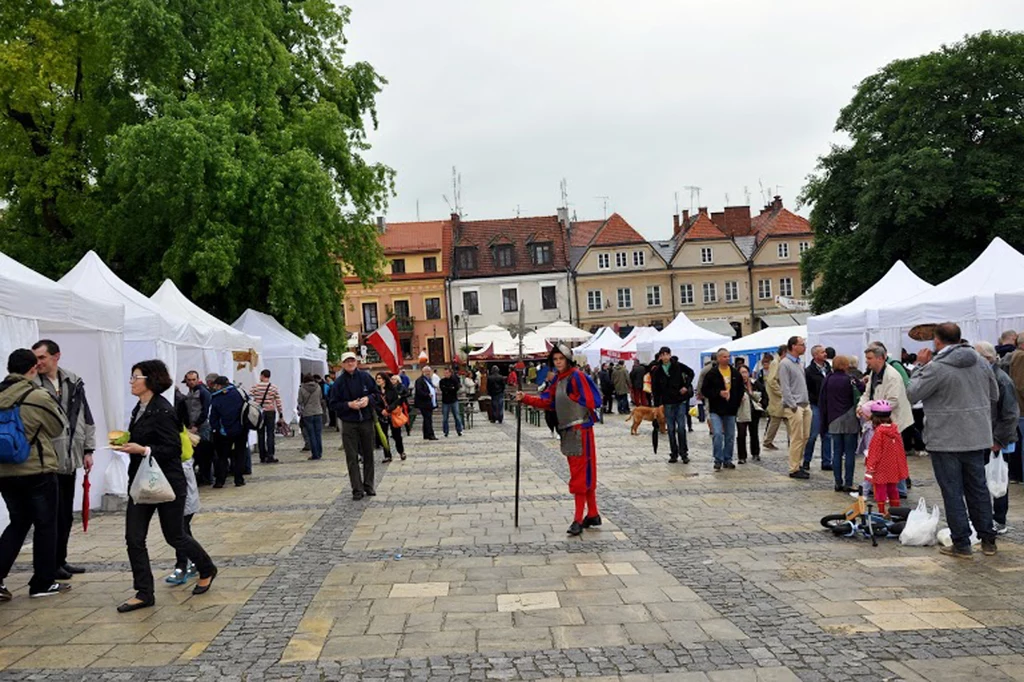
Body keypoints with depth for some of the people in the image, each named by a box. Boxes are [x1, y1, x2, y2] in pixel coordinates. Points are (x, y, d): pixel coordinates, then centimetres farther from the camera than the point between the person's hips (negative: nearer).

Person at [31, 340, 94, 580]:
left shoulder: (74, 383, 7)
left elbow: (86, 418, 12)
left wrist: (87, 450, 9)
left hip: (70, 460, 5)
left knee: (66, 515, 13)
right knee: (54, 515, 0)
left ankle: (61, 560, 26)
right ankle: (52, 564, 13)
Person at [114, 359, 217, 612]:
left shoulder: (162, 411, -18)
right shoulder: (140, 408, 9)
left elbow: (173, 448, -20)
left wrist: (142, 450, -28)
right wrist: (126, 443, 5)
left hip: (167, 483, -8)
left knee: (175, 536, 6)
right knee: (134, 537, 3)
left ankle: (207, 570, 30)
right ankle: (144, 593, 12)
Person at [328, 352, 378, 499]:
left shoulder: (365, 377, 1)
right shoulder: (339, 382, -2)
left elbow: (376, 393, 9)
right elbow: (334, 404, 0)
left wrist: (368, 399, -10)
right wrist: (349, 405, -15)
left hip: (367, 421, 2)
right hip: (349, 424, -1)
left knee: (368, 455, 10)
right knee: (352, 458, -1)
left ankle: (368, 486, 22)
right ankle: (357, 489, 4)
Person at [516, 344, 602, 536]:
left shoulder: (577, 376, -13)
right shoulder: (557, 379, 13)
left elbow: (590, 402, -17)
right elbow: (546, 401, 9)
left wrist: (569, 398, -7)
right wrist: (525, 399, -2)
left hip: (580, 430, -9)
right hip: (568, 430, 9)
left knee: (581, 474, -5)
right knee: (584, 474, 15)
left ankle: (579, 519, -1)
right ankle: (593, 515, 24)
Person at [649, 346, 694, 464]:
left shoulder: (678, 366, -4)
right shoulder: (657, 370, -2)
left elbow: (690, 373, 9)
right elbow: (655, 388, 1)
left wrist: (686, 386, -3)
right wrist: (657, 403, -3)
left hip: (680, 401, -1)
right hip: (667, 402, 1)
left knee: (681, 427, -2)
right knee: (671, 429, 5)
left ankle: (684, 453, 8)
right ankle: (674, 454, 14)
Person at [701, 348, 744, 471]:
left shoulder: (735, 373, 7)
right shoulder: (712, 373, -6)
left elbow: (741, 389, 17)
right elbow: (704, 390, -5)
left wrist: (737, 401, 5)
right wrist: (718, 393, -16)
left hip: (731, 410, 5)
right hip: (716, 410, -4)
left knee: (730, 437, 10)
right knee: (717, 434, -16)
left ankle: (727, 460, 22)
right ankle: (718, 460, -5)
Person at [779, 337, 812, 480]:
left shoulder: (798, 363, 17)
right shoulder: (785, 364, -10)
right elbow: (785, 387, -14)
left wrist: (807, 402, 14)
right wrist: (793, 406, -17)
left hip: (805, 405, 9)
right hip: (794, 406, -8)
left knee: (805, 437, 10)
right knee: (797, 438, -6)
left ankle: (799, 463, 21)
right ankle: (794, 469, 0)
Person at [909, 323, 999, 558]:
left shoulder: (936, 367, -18)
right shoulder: (981, 361, 5)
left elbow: (914, 393, -10)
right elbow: (994, 395, 14)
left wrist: (921, 366, -1)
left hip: (946, 440, -6)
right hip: (977, 438, 6)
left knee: (952, 492, 2)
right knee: (978, 489, 16)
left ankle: (961, 544, 7)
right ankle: (988, 540, 23)